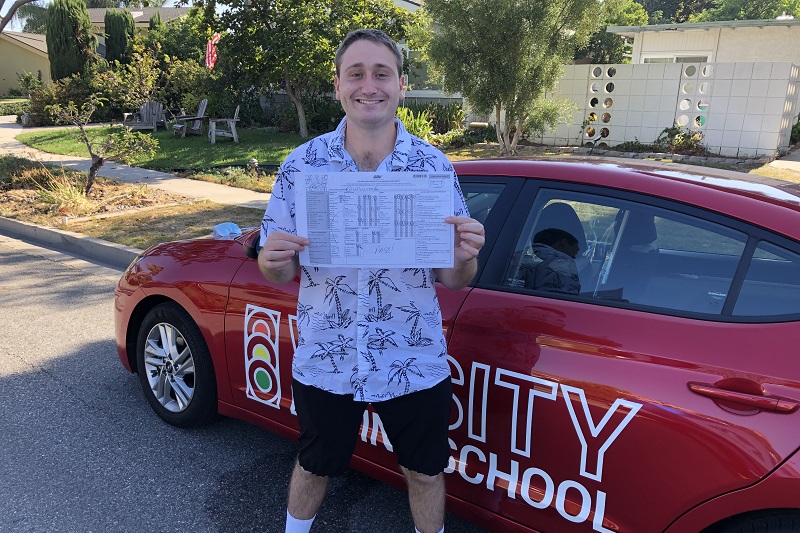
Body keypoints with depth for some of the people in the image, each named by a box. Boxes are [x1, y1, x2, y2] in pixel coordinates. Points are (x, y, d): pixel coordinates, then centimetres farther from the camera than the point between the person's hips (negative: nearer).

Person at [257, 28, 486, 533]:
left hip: (415, 363, 0)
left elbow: (452, 280, -4)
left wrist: (464, 257, -26)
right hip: (323, 362, 1)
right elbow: (279, 273, -1)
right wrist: (274, 260, -24)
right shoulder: (302, 164, -6)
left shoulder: (434, 165, -7)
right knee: (314, 467, 23)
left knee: (425, 473, 18)